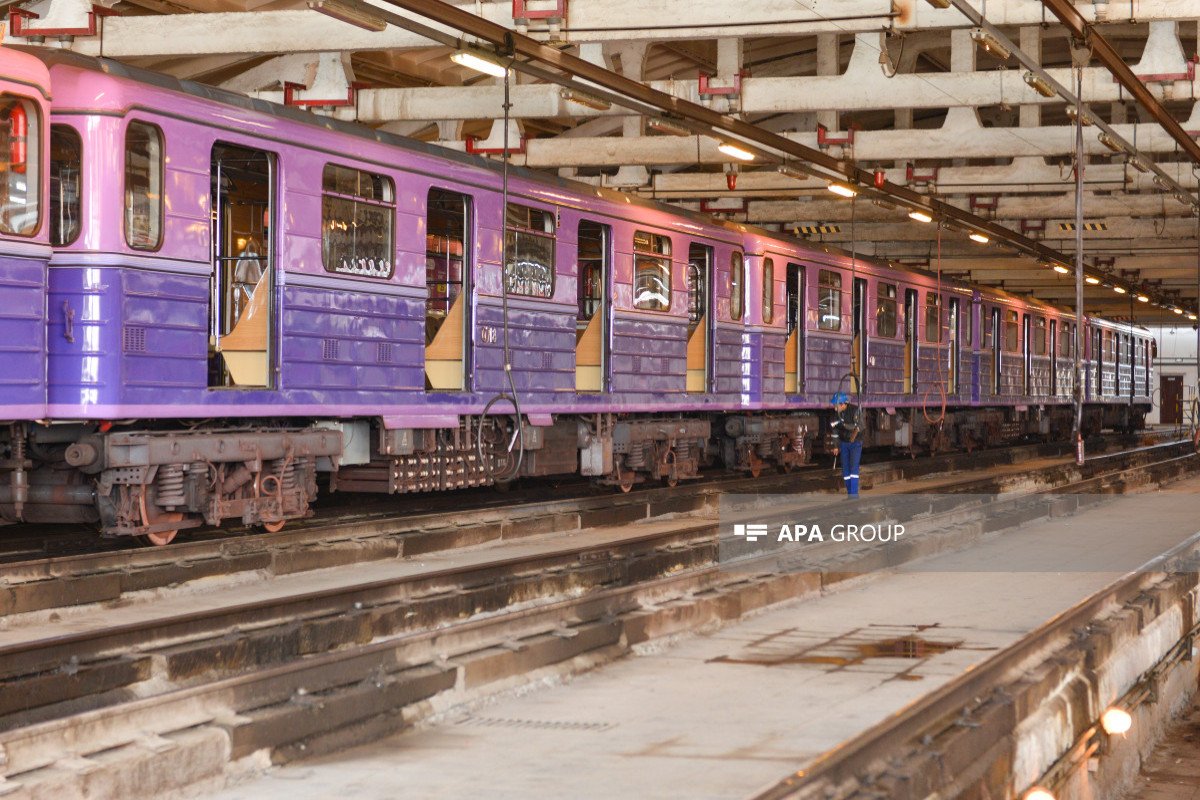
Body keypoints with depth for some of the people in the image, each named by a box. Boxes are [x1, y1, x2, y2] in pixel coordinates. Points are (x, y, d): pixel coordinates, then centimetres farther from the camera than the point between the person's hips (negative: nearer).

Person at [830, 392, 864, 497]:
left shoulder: (855, 410, -18)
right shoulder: (837, 413, -2)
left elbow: (858, 427, -25)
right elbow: (836, 431, 9)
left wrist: (842, 424, -32)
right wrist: (836, 446, 12)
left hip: (856, 443, -5)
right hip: (844, 444, 5)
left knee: (853, 468, -16)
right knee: (845, 469, 3)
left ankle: (854, 494, -18)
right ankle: (849, 494, 10)